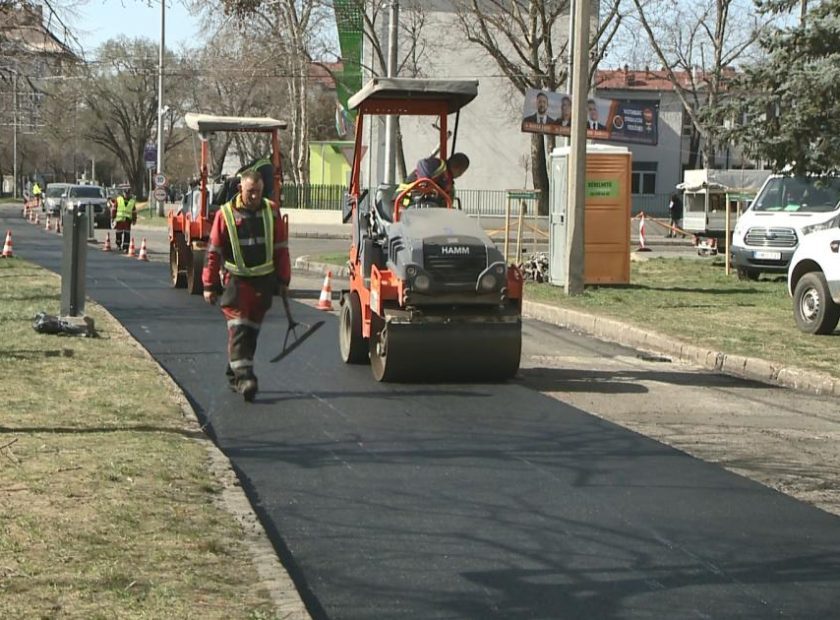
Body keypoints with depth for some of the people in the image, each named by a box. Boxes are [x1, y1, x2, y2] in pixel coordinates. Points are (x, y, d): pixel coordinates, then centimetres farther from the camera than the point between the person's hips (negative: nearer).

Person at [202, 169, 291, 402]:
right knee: (239, 328, -13)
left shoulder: (271, 212, 4)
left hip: (263, 282, 3)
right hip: (236, 280, -3)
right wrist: (210, 285, -2)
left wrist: (283, 280, 9)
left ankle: (234, 374, 22)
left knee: (251, 330, 9)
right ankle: (243, 376, -19)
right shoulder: (225, 214, -4)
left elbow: (281, 248, 11)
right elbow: (214, 252, -1)